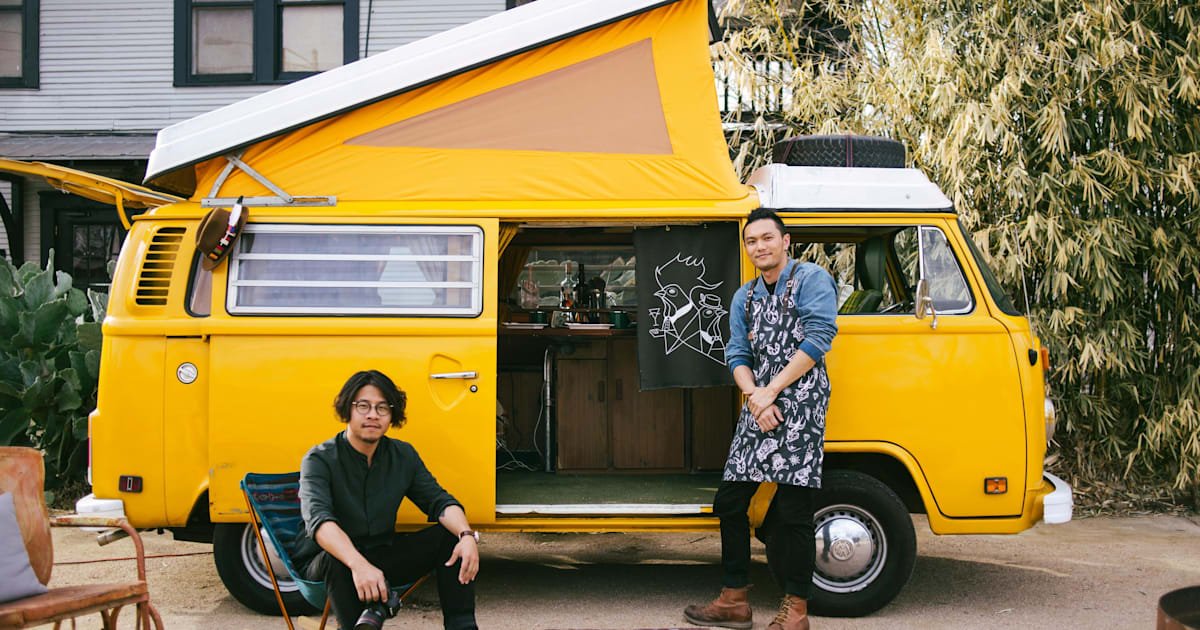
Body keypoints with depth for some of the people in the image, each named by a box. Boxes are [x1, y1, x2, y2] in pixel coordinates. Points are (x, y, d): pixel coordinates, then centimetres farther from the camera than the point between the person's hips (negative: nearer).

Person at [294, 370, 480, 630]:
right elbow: (318, 518, -32)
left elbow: (439, 501, -2)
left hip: (383, 555, 5)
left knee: (450, 535, -14)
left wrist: (467, 535, -26)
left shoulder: (403, 455, 3)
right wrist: (358, 564, -50)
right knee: (337, 561, -39)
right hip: (323, 564, -5)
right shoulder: (320, 460, -15)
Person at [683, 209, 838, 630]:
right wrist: (755, 397, -9)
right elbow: (737, 355, 12)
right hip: (757, 406, 7)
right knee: (729, 501, 5)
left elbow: (817, 339, -11)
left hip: (800, 404, -7)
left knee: (793, 510, -7)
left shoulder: (811, 280, -1)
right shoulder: (744, 298, 19)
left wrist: (771, 392, -12)